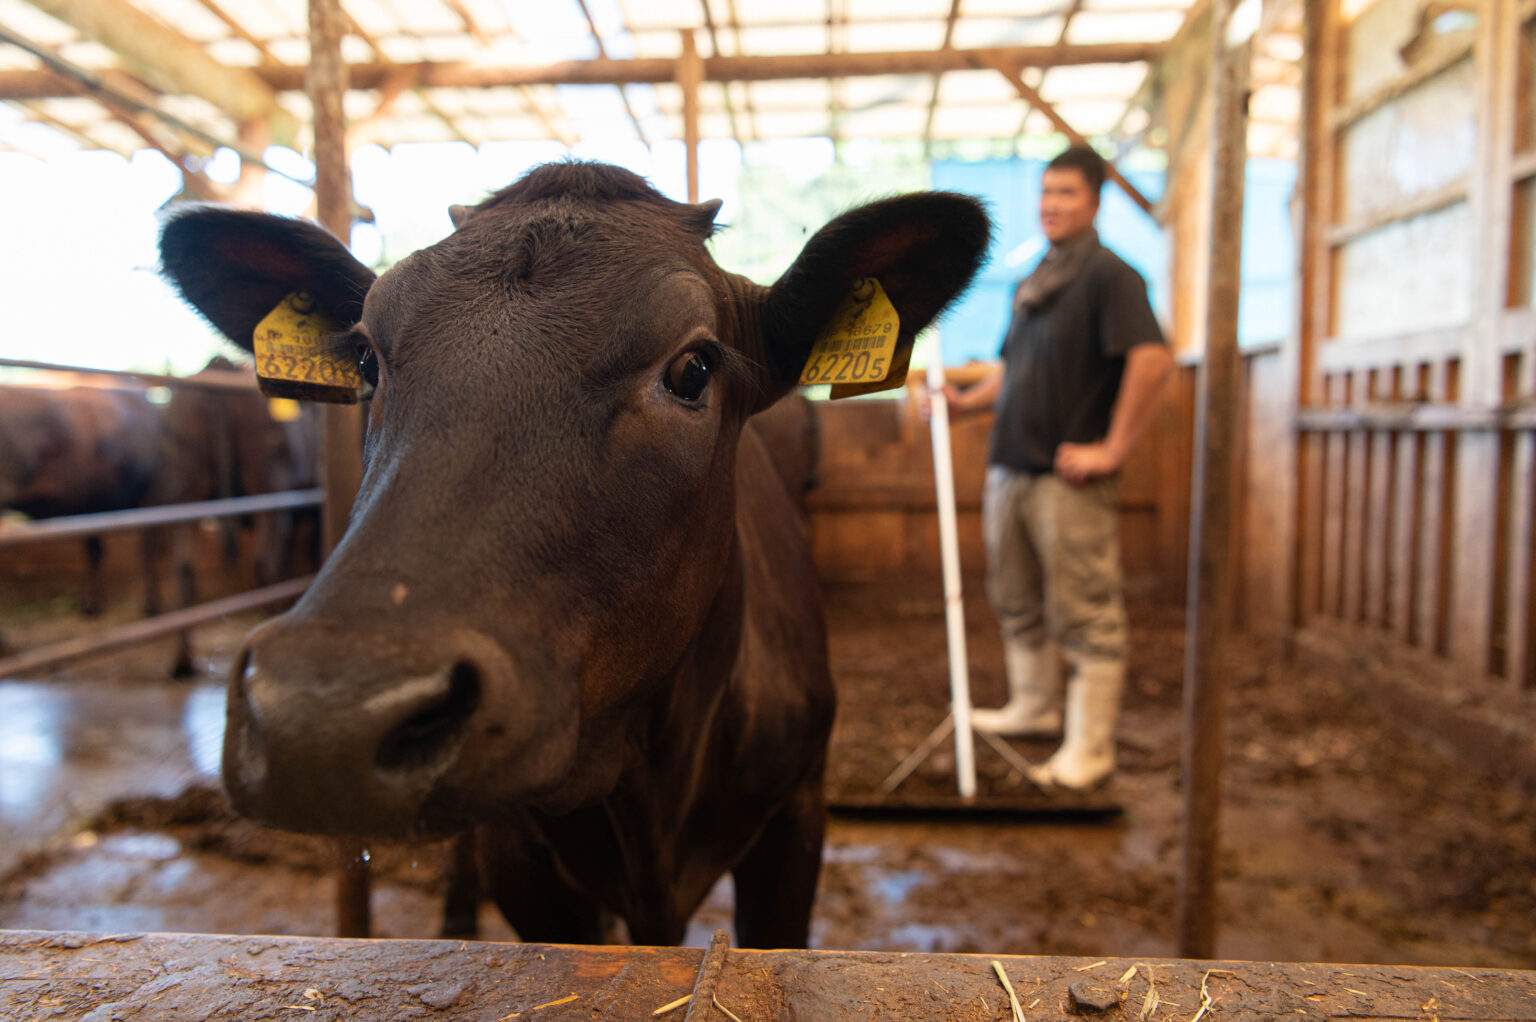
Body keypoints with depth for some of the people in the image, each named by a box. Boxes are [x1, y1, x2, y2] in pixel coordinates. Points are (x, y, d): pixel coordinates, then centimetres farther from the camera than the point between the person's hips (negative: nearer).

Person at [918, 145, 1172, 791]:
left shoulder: (1109, 276, -8)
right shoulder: (1031, 284, 18)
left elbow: (1153, 358, -21)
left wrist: (1111, 449, -20)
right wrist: (966, 402, 10)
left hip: (1070, 477, -9)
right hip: (1010, 468, 9)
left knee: (1085, 615, -1)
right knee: (1017, 603, 18)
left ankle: (1088, 751, 7)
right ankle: (1035, 708, 35)